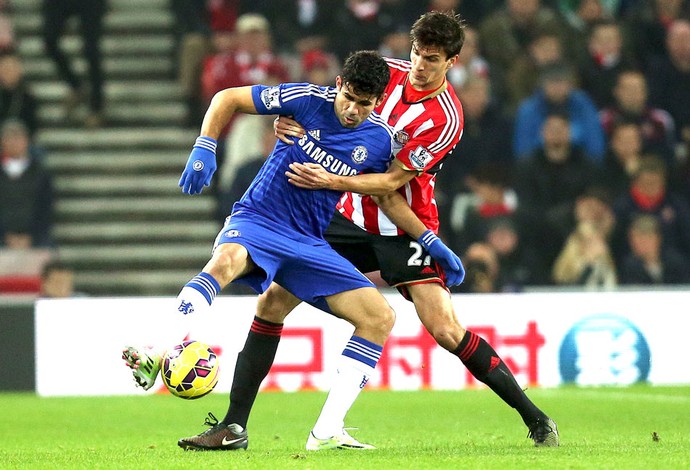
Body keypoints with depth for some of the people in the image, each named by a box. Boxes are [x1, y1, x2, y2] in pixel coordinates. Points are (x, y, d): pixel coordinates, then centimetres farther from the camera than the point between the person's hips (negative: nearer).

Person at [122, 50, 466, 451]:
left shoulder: (381, 140, 2)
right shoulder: (307, 101, -8)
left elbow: (390, 195, 20)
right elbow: (228, 99, 0)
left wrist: (431, 242, 13)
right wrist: (205, 149, -11)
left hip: (310, 244, 5)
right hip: (257, 221, -5)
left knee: (381, 317, -7)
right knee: (227, 259, -40)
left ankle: (327, 432, -8)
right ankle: (160, 355, -52)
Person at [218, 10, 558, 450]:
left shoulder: (446, 119, -18)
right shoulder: (387, 72, -3)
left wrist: (331, 181, -37)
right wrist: (296, 124, -12)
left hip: (404, 228, -5)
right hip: (348, 217, 5)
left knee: (446, 330, -16)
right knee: (273, 302, -4)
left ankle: (536, 420, -3)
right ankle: (234, 425, 3)